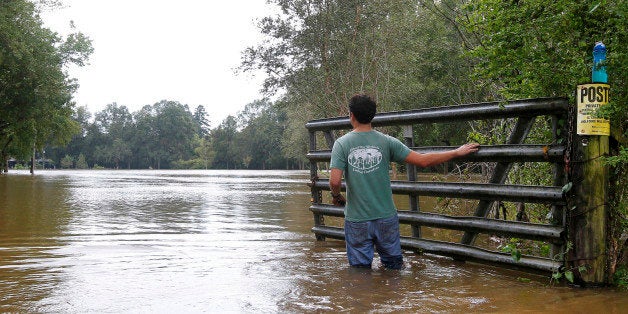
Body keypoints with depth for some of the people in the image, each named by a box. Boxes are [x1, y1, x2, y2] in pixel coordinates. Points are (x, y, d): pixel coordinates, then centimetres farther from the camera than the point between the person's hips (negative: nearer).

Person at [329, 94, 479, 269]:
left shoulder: (342, 144, -8)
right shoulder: (386, 142, -4)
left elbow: (335, 182, -17)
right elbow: (423, 161, -5)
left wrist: (336, 196, 7)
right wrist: (457, 152, 6)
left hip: (357, 220, -1)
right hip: (386, 218, 1)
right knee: (394, 267, 18)